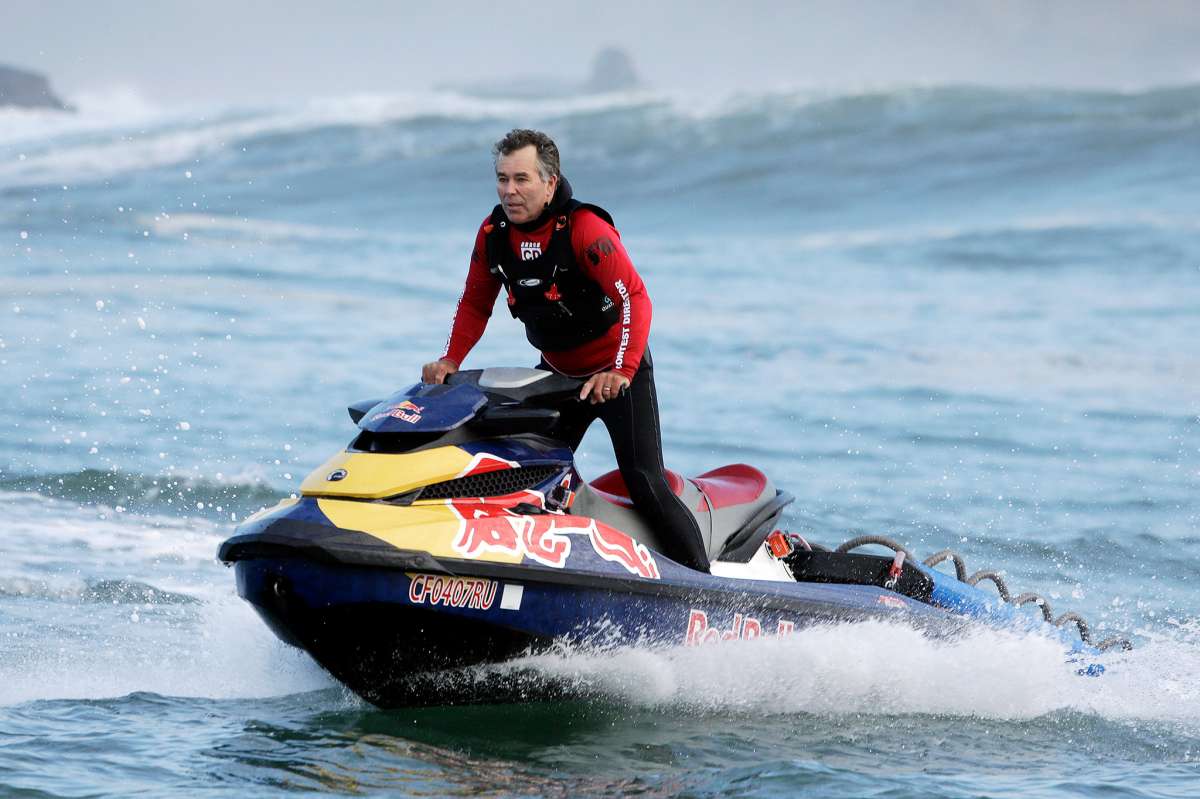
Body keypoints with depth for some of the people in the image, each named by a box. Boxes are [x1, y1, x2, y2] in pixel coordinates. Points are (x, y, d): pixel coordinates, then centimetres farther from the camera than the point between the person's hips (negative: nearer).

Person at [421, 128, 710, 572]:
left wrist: (621, 371, -40)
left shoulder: (584, 228, -23)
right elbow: (475, 304, 10)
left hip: (620, 372, -7)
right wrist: (450, 360, -5)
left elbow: (635, 299, -29)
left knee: (645, 484, -14)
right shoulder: (494, 234, -3)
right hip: (556, 375, 7)